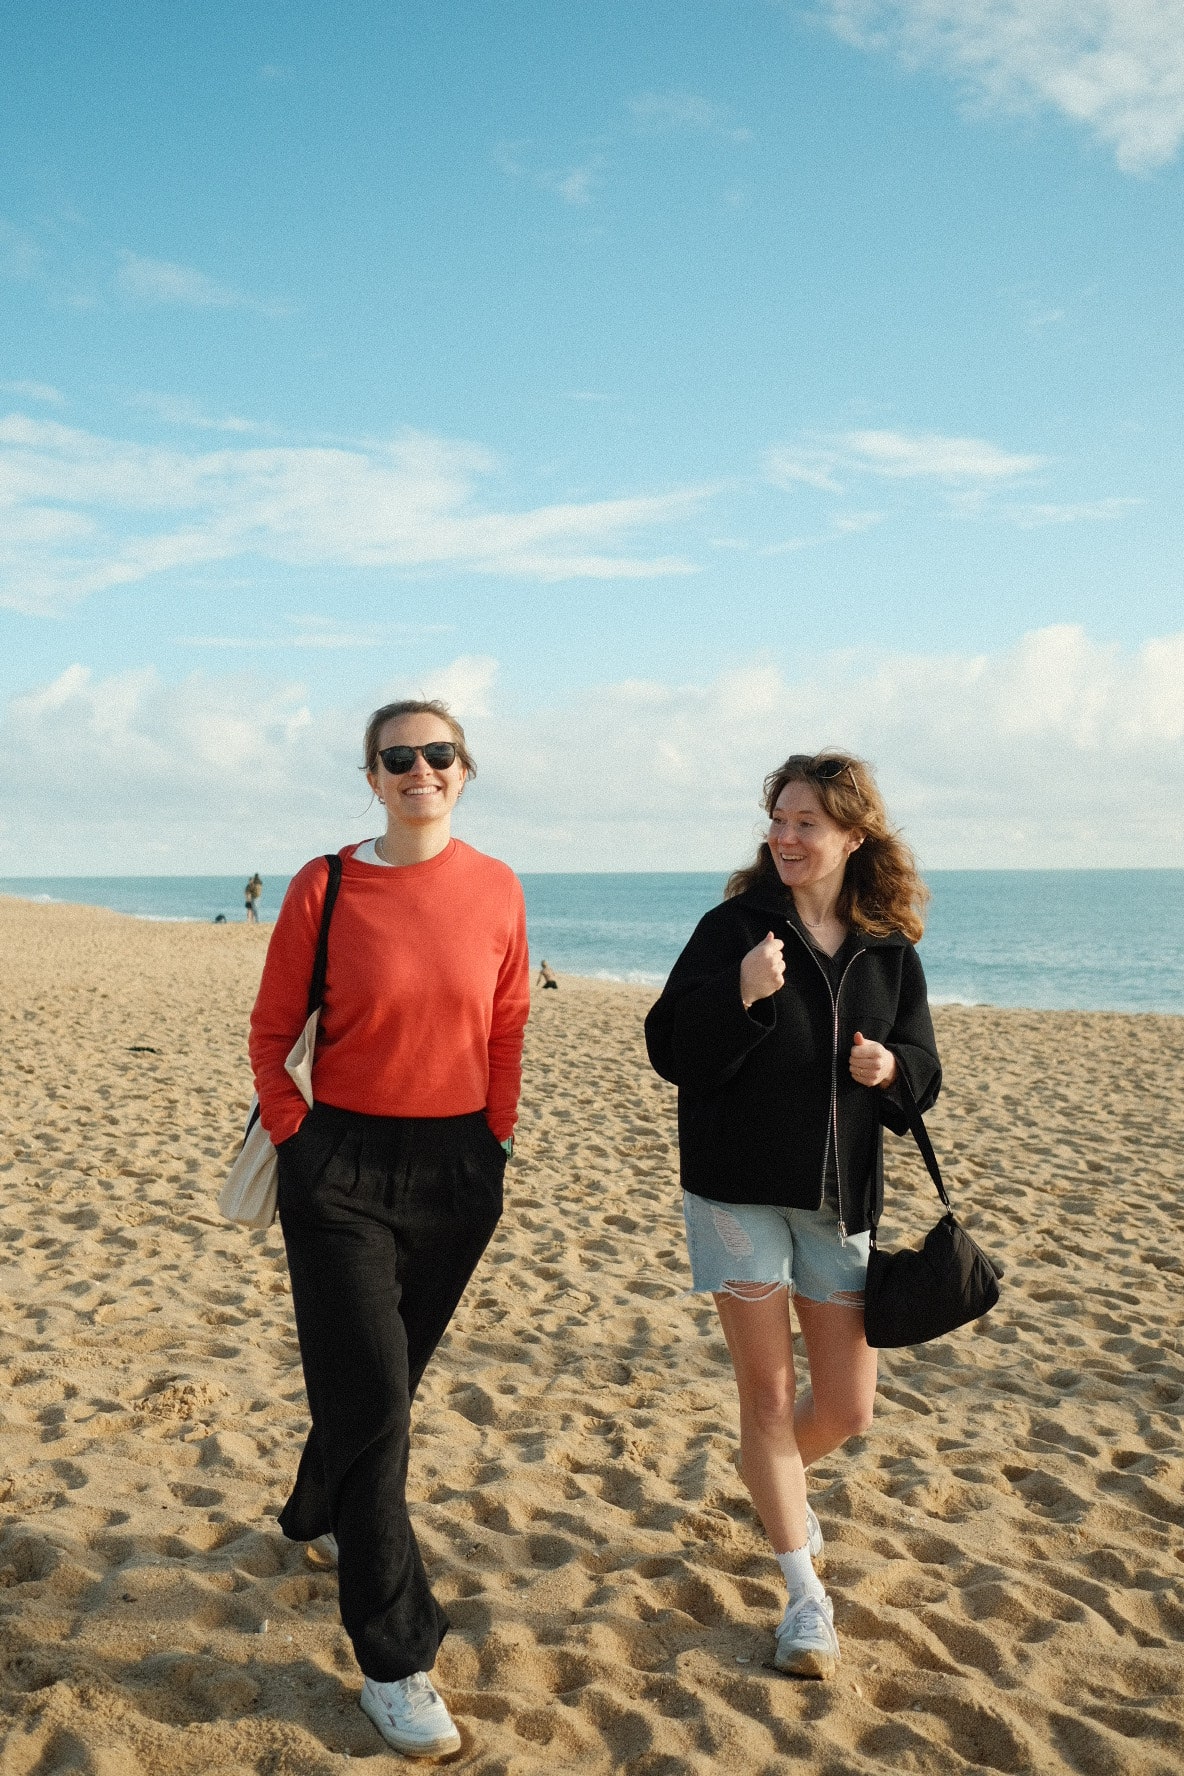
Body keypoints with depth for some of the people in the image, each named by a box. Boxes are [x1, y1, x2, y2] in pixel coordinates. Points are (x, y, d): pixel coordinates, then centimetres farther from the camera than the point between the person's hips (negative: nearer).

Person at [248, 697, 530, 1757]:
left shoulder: (496, 890, 0)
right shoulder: (325, 888, -7)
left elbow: (506, 1032, 9)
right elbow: (271, 1033, 1)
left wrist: (496, 1140, 6)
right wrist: (296, 1141, -4)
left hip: (459, 1165, 3)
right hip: (344, 1167, -3)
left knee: (391, 1376, 19)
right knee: (371, 1397, -5)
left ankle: (318, 1515, 50)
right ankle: (394, 1659, 7)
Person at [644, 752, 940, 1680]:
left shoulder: (890, 950, 3)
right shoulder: (735, 928, -7)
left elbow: (923, 1069, 10)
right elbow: (673, 1052, -10)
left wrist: (891, 1069, -13)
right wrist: (742, 997, -26)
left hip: (840, 1195, 3)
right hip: (739, 1192, -3)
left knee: (848, 1407, 8)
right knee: (768, 1392, 5)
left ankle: (778, 1482, 43)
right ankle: (807, 1596, 21)